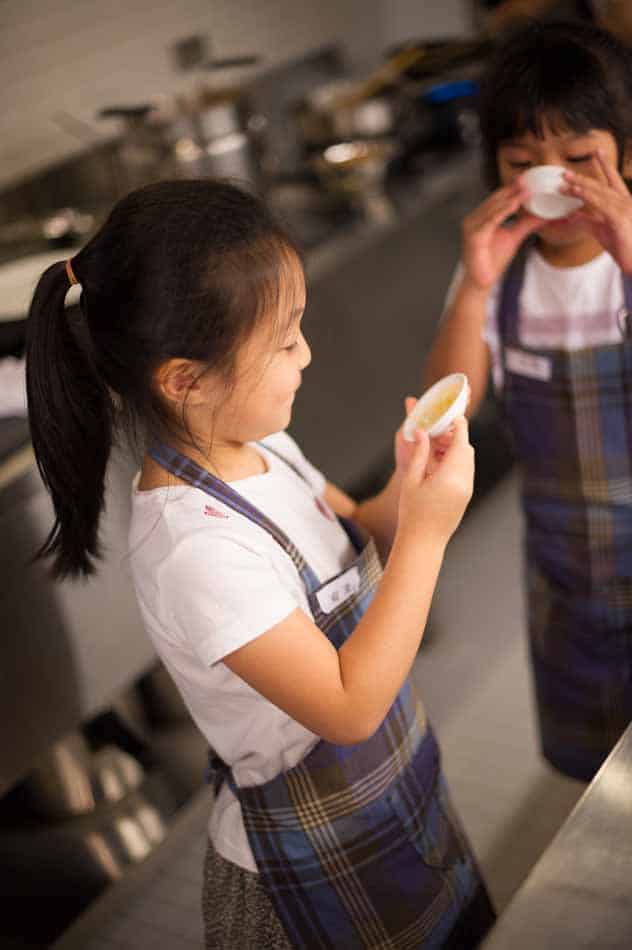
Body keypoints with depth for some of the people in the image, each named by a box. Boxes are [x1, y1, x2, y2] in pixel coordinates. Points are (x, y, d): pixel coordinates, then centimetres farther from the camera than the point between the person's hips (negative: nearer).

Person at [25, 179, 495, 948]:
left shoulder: (260, 446, -9)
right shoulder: (196, 547, -34)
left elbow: (355, 538, 7)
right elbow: (349, 706, -29)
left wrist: (406, 489, -15)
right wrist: (426, 532, -29)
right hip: (318, 865, -8)